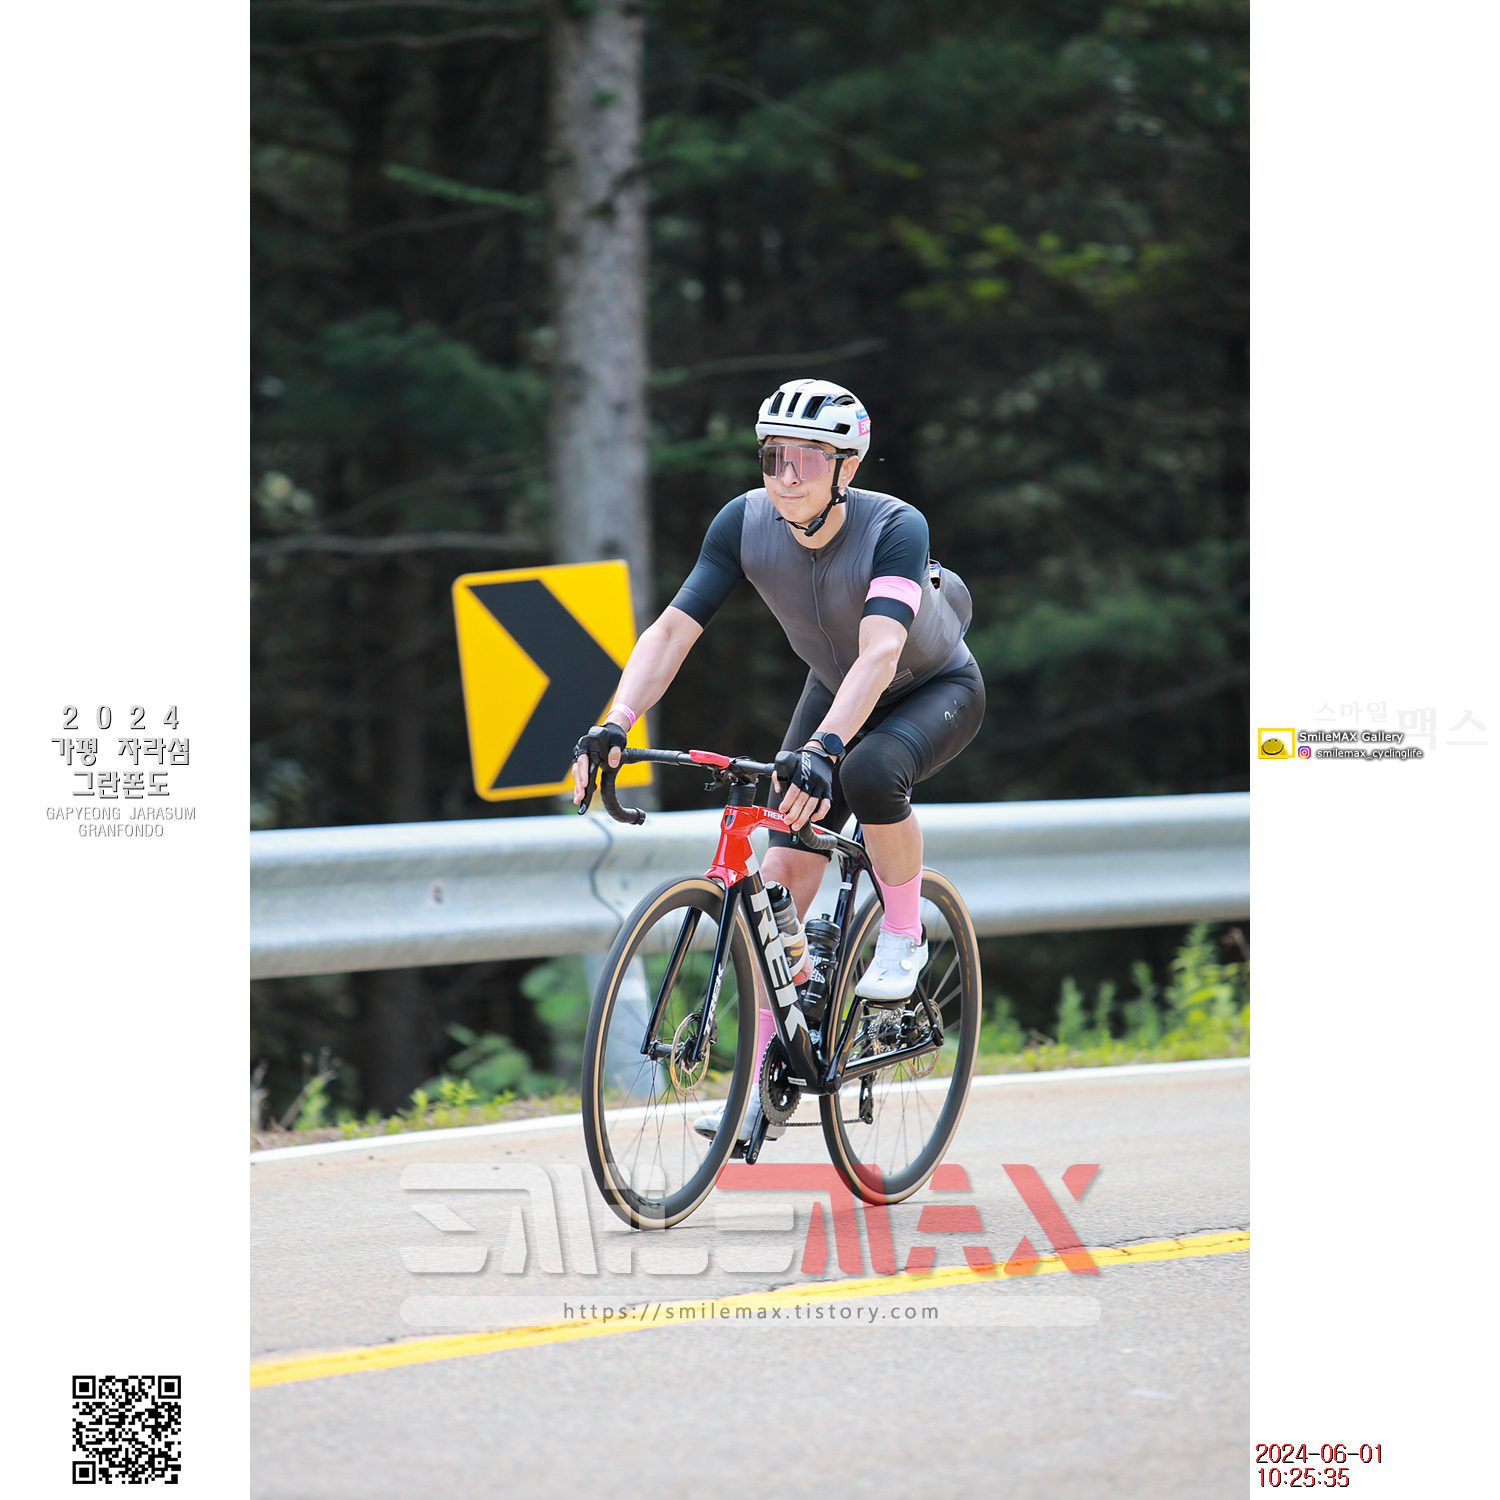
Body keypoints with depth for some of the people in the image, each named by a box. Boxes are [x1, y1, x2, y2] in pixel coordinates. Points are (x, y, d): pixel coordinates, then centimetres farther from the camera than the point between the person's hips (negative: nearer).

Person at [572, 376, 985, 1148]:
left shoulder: (895, 527, -34)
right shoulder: (745, 522, -22)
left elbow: (880, 652, -47)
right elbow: (673, 629, -24)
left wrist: (824, 750, -62)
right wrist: (613, 727, -39)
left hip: (937, 690, -4)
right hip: (834, 689, 4)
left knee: (869, 771, -37)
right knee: (784, 868, -10)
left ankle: (903, 936, -11)